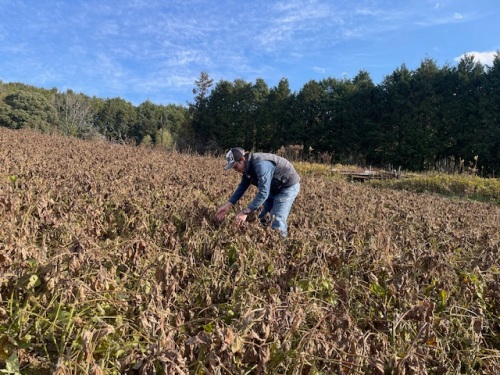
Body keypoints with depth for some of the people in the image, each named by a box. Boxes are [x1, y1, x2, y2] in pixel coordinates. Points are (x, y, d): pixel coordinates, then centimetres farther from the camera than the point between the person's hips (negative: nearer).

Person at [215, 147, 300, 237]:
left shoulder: (260, 164, -34)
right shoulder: (248, 166, -3)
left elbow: (263, 192, -39)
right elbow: (242, 186, 4)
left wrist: (245, 212, -40)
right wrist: (228, 204, -6)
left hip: (288, 186, -10)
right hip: (274, 188, 10)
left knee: (277, 223, -16)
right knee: (263, 218, 13)